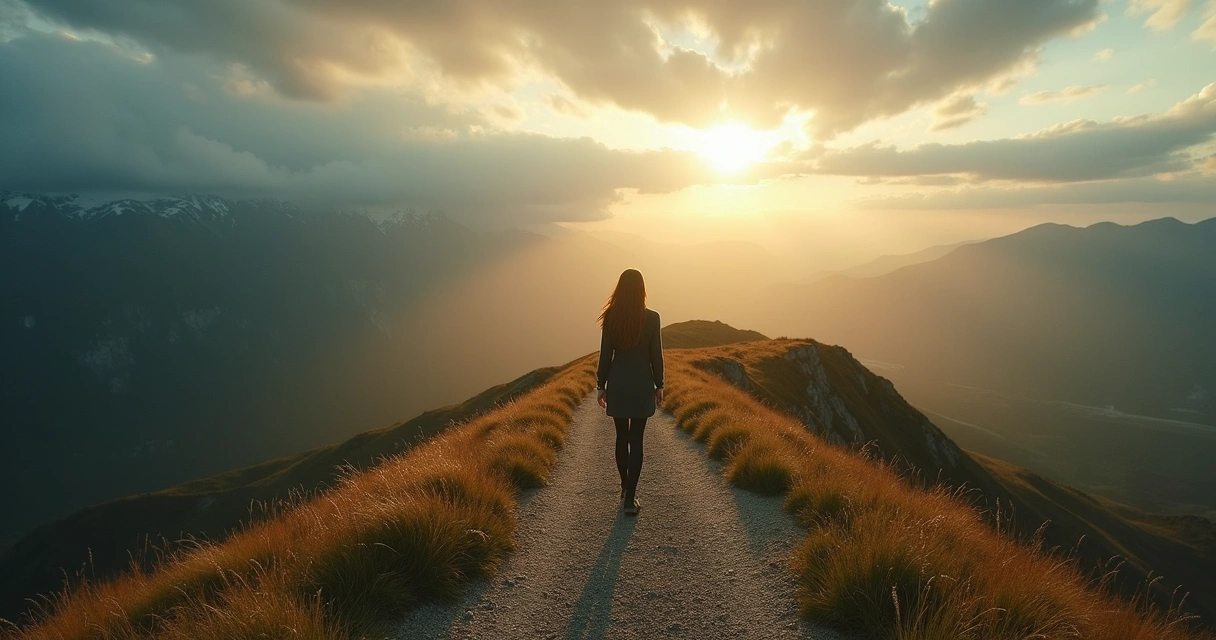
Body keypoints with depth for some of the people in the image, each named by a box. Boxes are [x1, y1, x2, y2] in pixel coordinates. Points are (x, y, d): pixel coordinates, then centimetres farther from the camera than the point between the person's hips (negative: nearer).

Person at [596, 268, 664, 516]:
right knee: (636, 440, 4)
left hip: (617, 383, 2)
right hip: (642, 383, -1)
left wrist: (601, 386, 7)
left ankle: (625, 489, 28)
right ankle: (630, 498, 5)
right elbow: (656, 354, -4)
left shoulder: (610, 317, -5)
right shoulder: (651, 317, -8)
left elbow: (605, 354, -1)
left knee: (621, 437, 16)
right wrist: (659, 385, 6)